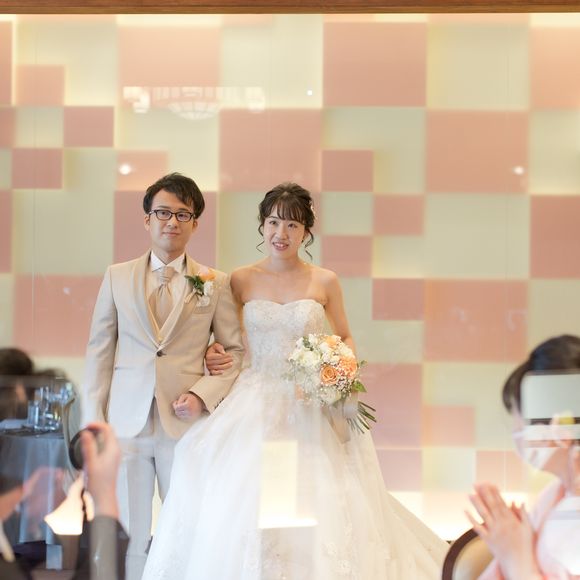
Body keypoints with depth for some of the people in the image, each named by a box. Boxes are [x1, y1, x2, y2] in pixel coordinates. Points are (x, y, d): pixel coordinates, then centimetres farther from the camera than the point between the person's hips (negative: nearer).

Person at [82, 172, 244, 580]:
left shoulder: (215, 283, 6)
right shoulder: (117, 277, 9)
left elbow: (236, 350, 7)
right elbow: (99, 352, 8)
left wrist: (203, 395, -9)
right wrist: (94, 422, 2)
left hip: (186, 423, -1)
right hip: (127, 424, 1)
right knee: (128, 539, 5)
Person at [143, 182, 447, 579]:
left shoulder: (325, 282, 2)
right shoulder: (242, 281, 4)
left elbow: (345, 338, 14)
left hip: (313, 408, 0)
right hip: (256, 406, 1)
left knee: (316, 508, -6)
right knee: (244, 507, -7)